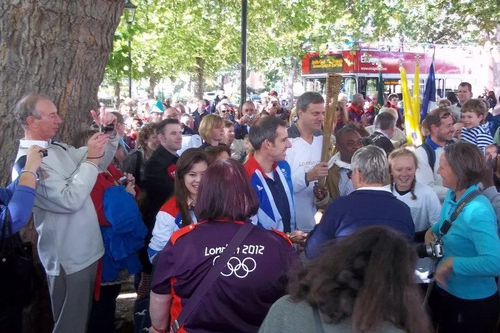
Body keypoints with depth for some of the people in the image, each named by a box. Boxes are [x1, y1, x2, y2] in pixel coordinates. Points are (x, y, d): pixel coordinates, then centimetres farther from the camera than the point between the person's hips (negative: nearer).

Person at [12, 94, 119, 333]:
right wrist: (90, 159, -22)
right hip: (68, 258, -9)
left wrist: (109, 134, -1)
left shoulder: (57, 149, 7)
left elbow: (100, 162, 16)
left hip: (86, 250, 9)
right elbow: (70, 200, -27)